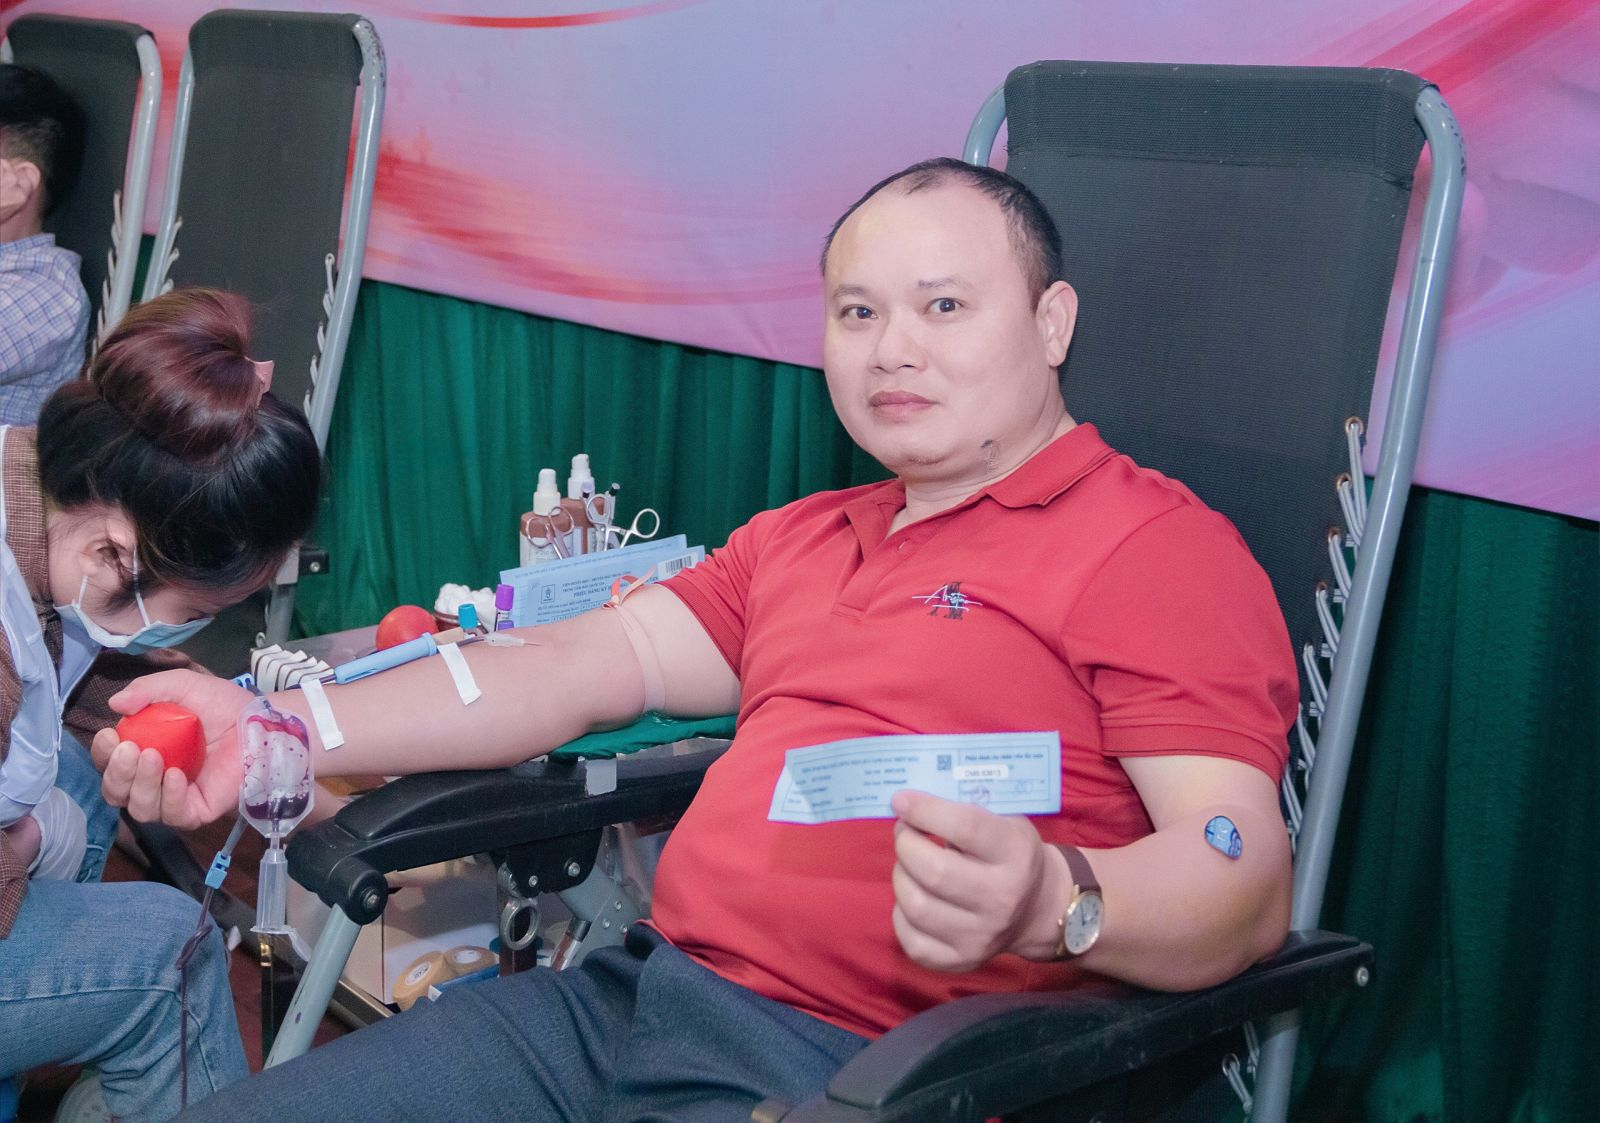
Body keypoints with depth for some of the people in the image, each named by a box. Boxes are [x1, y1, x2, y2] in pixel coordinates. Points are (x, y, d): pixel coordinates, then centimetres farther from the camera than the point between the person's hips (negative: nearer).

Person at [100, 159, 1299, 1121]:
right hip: (629, 994, 8)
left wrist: (1049, 903, -38)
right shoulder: (799, 538, 22)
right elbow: (590, 666, 16)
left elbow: (1245, 879, -15)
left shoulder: (1156, 545, -5)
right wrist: (277, 732, 5)